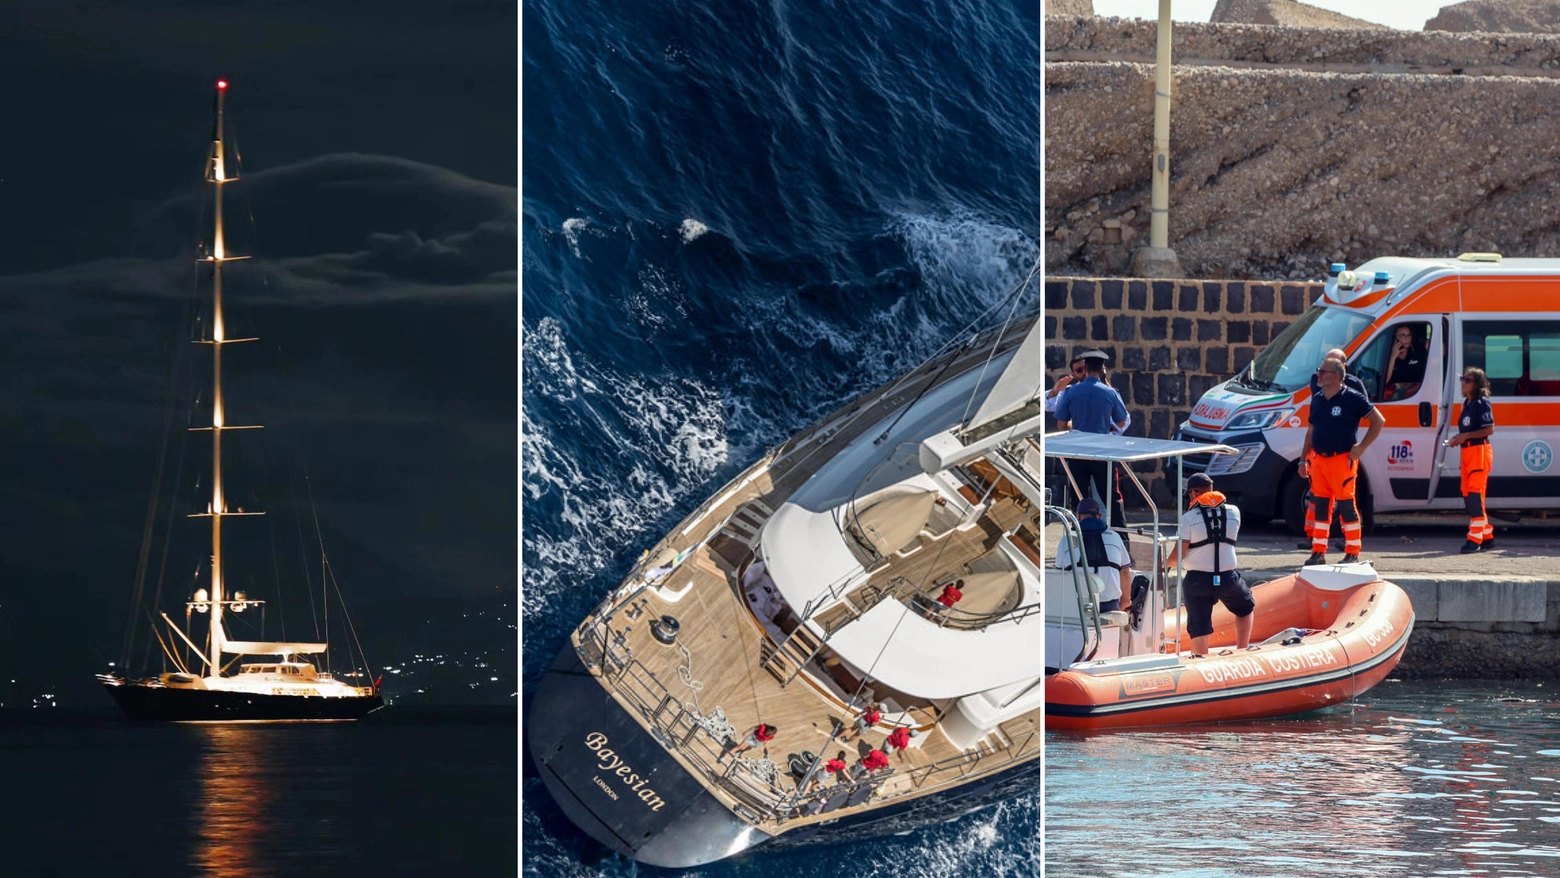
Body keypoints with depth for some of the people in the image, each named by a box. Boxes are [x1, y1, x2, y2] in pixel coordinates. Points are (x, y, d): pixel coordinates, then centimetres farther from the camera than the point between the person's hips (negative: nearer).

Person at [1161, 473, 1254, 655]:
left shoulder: (1189, 518, -6)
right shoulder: (1233, 512, 2)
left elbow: (1180, 554, -6)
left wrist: (1165, 563, 14)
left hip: (1198, 579, -2)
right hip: (1228, 577, 2)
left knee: (1199, 630, 1)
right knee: (1246, 609, 29)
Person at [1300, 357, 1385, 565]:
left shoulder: (1352, 398, -7)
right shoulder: (1317, 400, 13)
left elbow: (1378, 421, -6)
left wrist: (1362, 447, -10)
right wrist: (1303, 460, 16)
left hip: (1342, 460, -6)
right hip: (1318, 460, 6)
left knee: (1347, 506, -3)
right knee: (1321, 506, 9)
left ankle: (1352, 554, 2)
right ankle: (1318, 553, 14)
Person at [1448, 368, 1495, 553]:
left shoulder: (1482, 403, -10)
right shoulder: (1467, 404, 16)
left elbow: (1489, 430, -16)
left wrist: (1465, 436, -20)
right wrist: (1458, 439, 8)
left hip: (1480, 451, -10)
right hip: (1466, 452, 10)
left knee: (1475, 494, -13)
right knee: (1468, 496, 10)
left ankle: (1475, 538, -15)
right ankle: (1487, 536, 17)